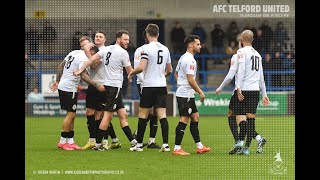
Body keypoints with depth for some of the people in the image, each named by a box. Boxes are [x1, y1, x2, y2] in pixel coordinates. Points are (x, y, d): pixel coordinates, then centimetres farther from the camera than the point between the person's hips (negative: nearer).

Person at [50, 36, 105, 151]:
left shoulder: (74, 53, 11)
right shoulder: (83, 58, -16)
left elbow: (60, 66, 17)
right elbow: (83, 76, -26)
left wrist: (57, 81, 23)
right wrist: (97, 86, -24)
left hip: (62, 86, 9)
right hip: (69, 88, -9)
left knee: (71, 115, 12)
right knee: (71, 114, -4)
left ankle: (70, 141, 13)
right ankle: (62, 142, 0)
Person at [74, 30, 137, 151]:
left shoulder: (106, 49, 10)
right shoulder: (123, 53, -10)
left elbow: (92, 59, 1)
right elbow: (130, 72, -2)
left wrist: (80, 70, 0)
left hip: (107, 85, 8)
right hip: (114, 86, -8)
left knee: (123, 115, 10)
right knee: (108, 116, -6)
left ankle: (132, 141, 11)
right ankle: (97, 144, -6)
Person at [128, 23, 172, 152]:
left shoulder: (146, 48, -9)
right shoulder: (165, 49, 10)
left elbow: (141, 67, -18)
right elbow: (169, 70, 18)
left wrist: (131, 74, 0)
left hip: (149, 85, -5)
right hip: (162, 86, 5)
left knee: (143, 115, 4)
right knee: (162, 115, 1)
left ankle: (139, 144, 8)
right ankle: (165, 144, -6)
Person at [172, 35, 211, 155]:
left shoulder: (183, 57, 15)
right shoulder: (190, 60, -17)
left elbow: (176, 74, 24)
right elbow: (190, 80, -21)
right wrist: (200, 92, -13)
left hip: (187, 94, 11)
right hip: (185, 95, -11)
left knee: (195, 117, 12)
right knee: (184, 120, -9)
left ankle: (199, 146, 15)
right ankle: (177, 148, -7)